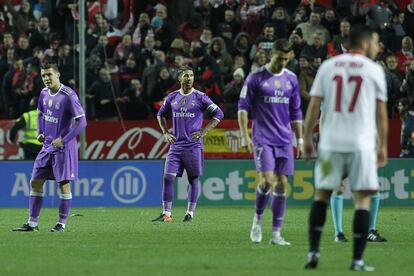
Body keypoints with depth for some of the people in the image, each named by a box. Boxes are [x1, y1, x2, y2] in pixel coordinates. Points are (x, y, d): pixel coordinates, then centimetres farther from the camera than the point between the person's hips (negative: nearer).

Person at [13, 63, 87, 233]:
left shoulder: (68, 96, -17)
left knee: (63, 184, -3)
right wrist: (40, 133, 9)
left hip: (63, 148, -7)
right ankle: (32, 223, 11)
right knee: (35, 182, 6)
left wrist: (63, 140, -19)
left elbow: (82, 122, -19)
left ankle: (62, 224, 6)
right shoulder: (44, 93, 6)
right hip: (47, 146, 7)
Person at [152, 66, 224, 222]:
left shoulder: (200, 97, -3)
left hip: (193, 146, -3)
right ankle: (166, 214, -4)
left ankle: (190, 213, 13)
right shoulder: (172, 97, 8)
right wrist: (165, 133, 11)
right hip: (176, 145, 3)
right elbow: (160, 115, 24)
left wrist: (204, 131, -6)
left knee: (193, 179, 4)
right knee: (168, 177, -7)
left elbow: (218, 114, 0)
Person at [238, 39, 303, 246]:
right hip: (263, 139, -4)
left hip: (285, 141, 4)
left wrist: (300, 139, 12)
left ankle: (276, 233, 4)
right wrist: (245, 136, -9)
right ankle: (258, 218, 9)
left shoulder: (291, 79, 10)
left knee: (281, 184, 0)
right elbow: (243, 107, -2)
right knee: (267, 180, -17)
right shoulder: (256, 78, -2)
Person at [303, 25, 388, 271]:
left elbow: (314, 107, 5)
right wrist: (383, 146, 12)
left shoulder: (328, 66, 7)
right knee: (363, 198, 2)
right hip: (362, 143, -2)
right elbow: (381, 114, 4)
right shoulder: (374, 70, 2)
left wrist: (307, 138, 14)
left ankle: (314, 252, 9)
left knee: (321, 195, 15)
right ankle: (358, 260, -2)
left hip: (331, 142, 2)